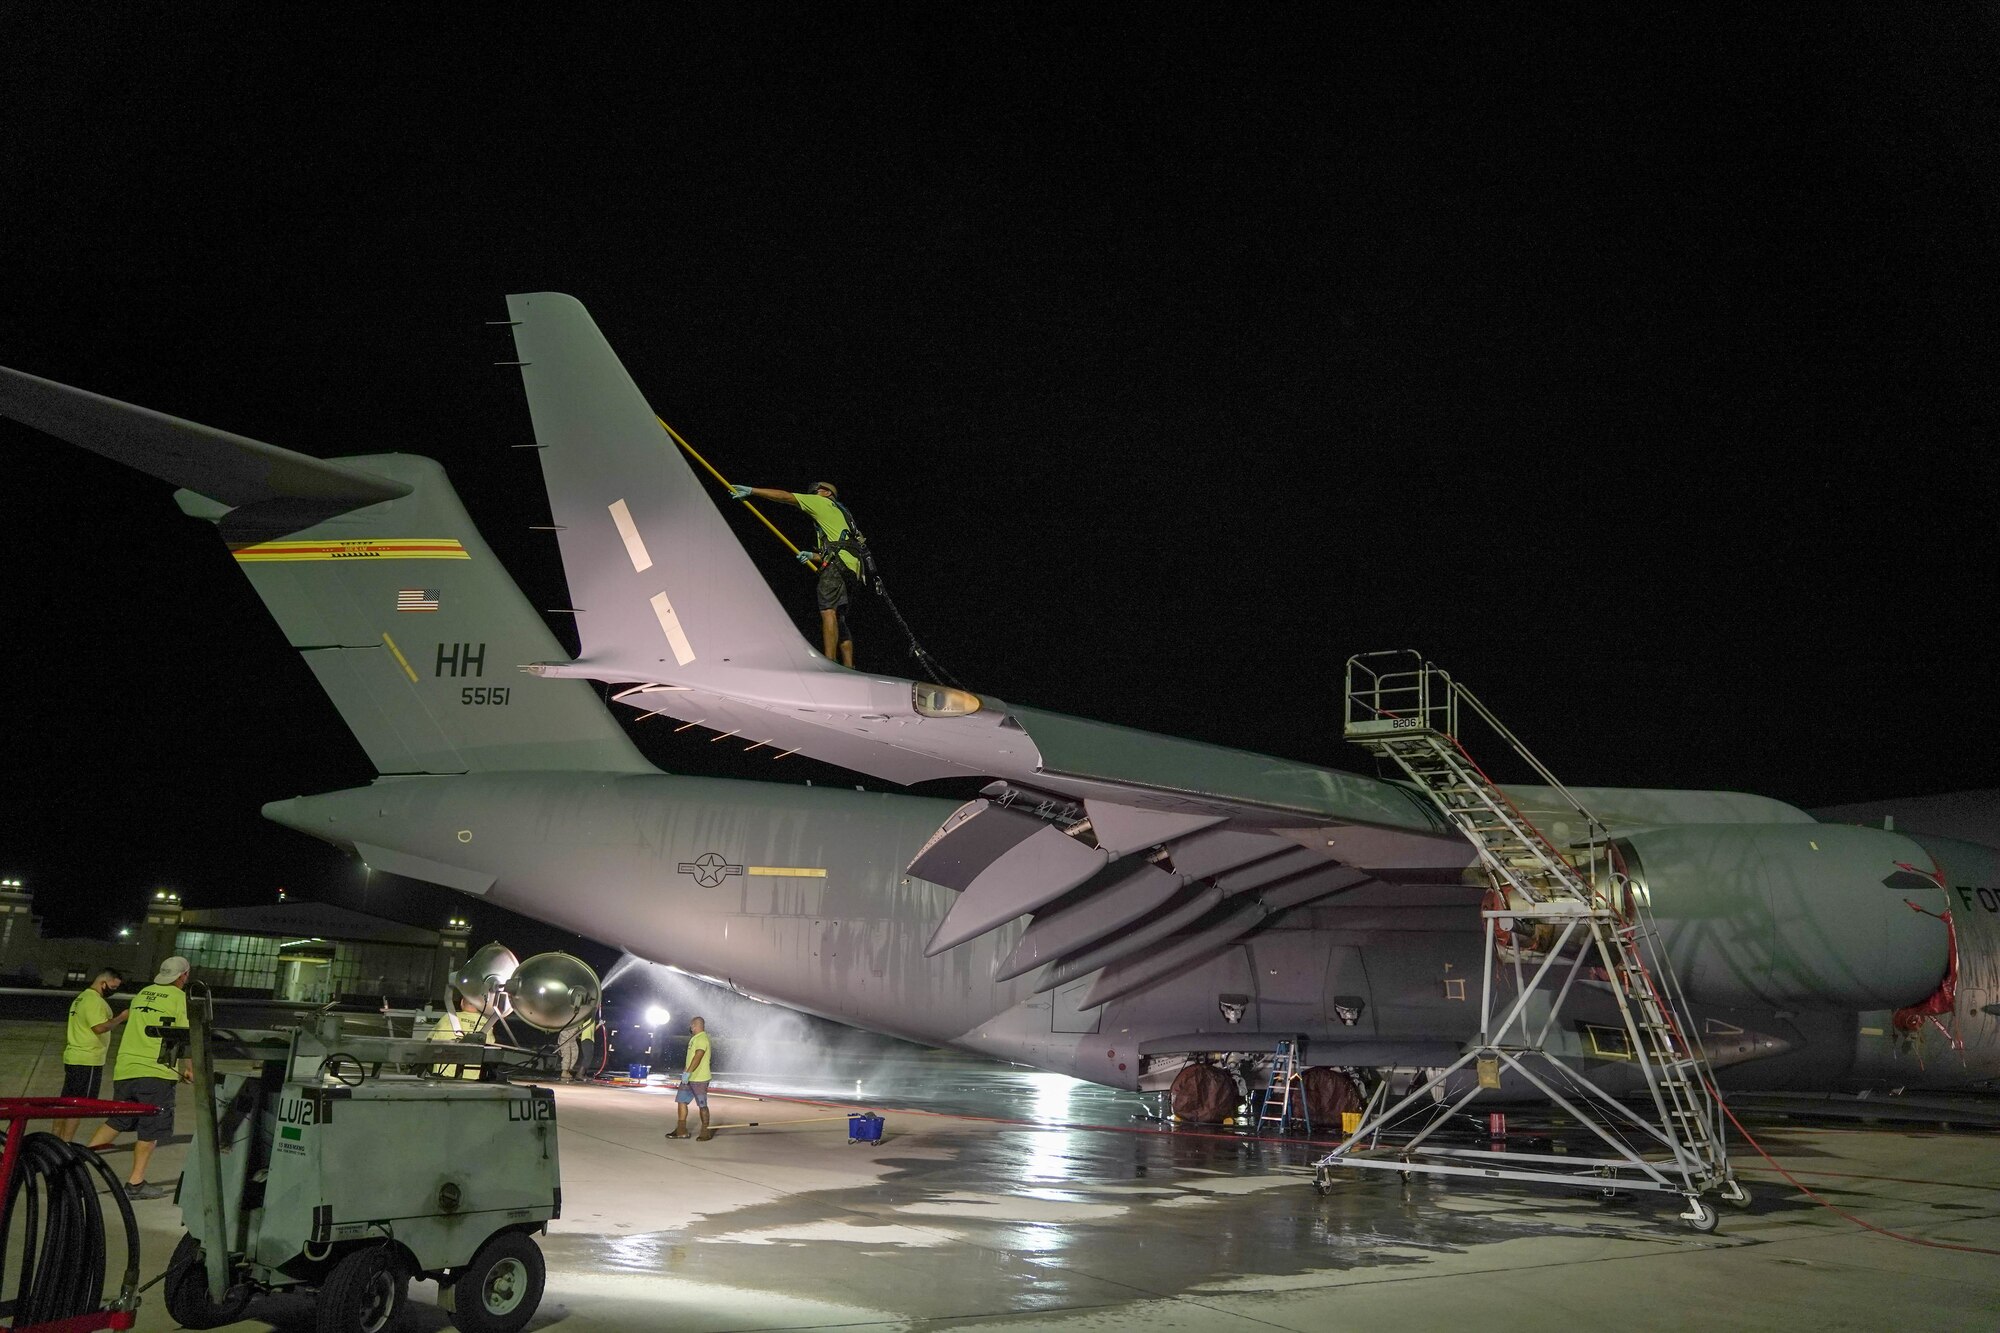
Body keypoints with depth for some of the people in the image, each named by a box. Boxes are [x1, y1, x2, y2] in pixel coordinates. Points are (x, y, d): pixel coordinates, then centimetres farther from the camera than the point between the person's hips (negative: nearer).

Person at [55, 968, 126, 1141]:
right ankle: (65, 1144, -8)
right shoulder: (95, 1000, -14)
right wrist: (121, 1017, -16)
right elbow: (99, 1027, -25)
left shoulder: (81, 997, 18)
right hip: (88, 1061, -10)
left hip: (72, 1058, 10)